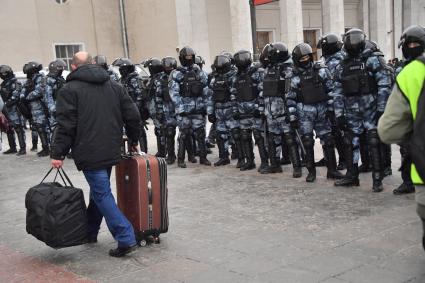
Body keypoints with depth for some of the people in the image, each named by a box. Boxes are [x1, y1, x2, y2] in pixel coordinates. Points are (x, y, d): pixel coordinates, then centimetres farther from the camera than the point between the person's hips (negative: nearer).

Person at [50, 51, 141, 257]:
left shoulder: (70, 90, -6)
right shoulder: (114, 86, 11)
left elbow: (65, 125, -12)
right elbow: (132, 115, 9)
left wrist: (58, 153, -7)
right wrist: (134, 141, 21)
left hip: (89, 153, -6)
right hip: (112, 151, 7)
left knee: (102, 194, -4)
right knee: (99, 190, 19)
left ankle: (126, 238, -11)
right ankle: (90, 232, 32)